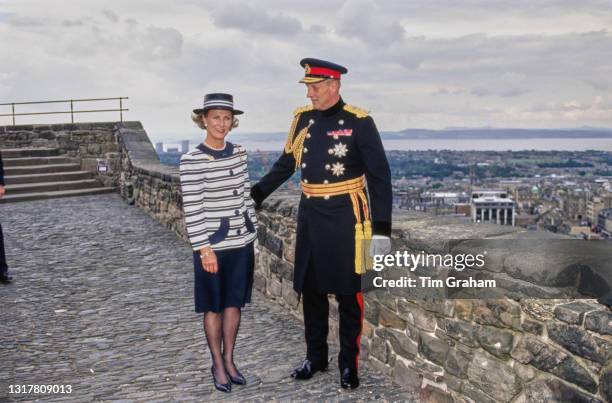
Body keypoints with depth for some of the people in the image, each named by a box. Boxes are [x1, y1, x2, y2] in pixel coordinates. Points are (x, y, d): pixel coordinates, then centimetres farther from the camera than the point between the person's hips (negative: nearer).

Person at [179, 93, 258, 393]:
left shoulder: (238, 154, 4)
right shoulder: (192, 160, -13)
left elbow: (245, 197, 10)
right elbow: (192, 209, -15)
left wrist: (252, 237, 11)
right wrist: (204, 248, -17)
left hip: (241, 242, 5)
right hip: (213, 245, -5)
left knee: (234, 303, 14)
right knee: (214, 307, 9)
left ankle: (229, 360, 30)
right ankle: (218, 365, 25)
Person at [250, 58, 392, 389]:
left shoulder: (358, 122, -10)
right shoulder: (303, 118, 6)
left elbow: (379, 176, -11)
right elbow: (286, 164, 15)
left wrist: (381, 228, -16)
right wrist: (254, 195, 8)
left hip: (346, 218, -5)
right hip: (310, 216, 5)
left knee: (348, 293, 4)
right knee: (310, 290, 13)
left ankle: (349, 363, 19)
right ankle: (315, 357, 29)